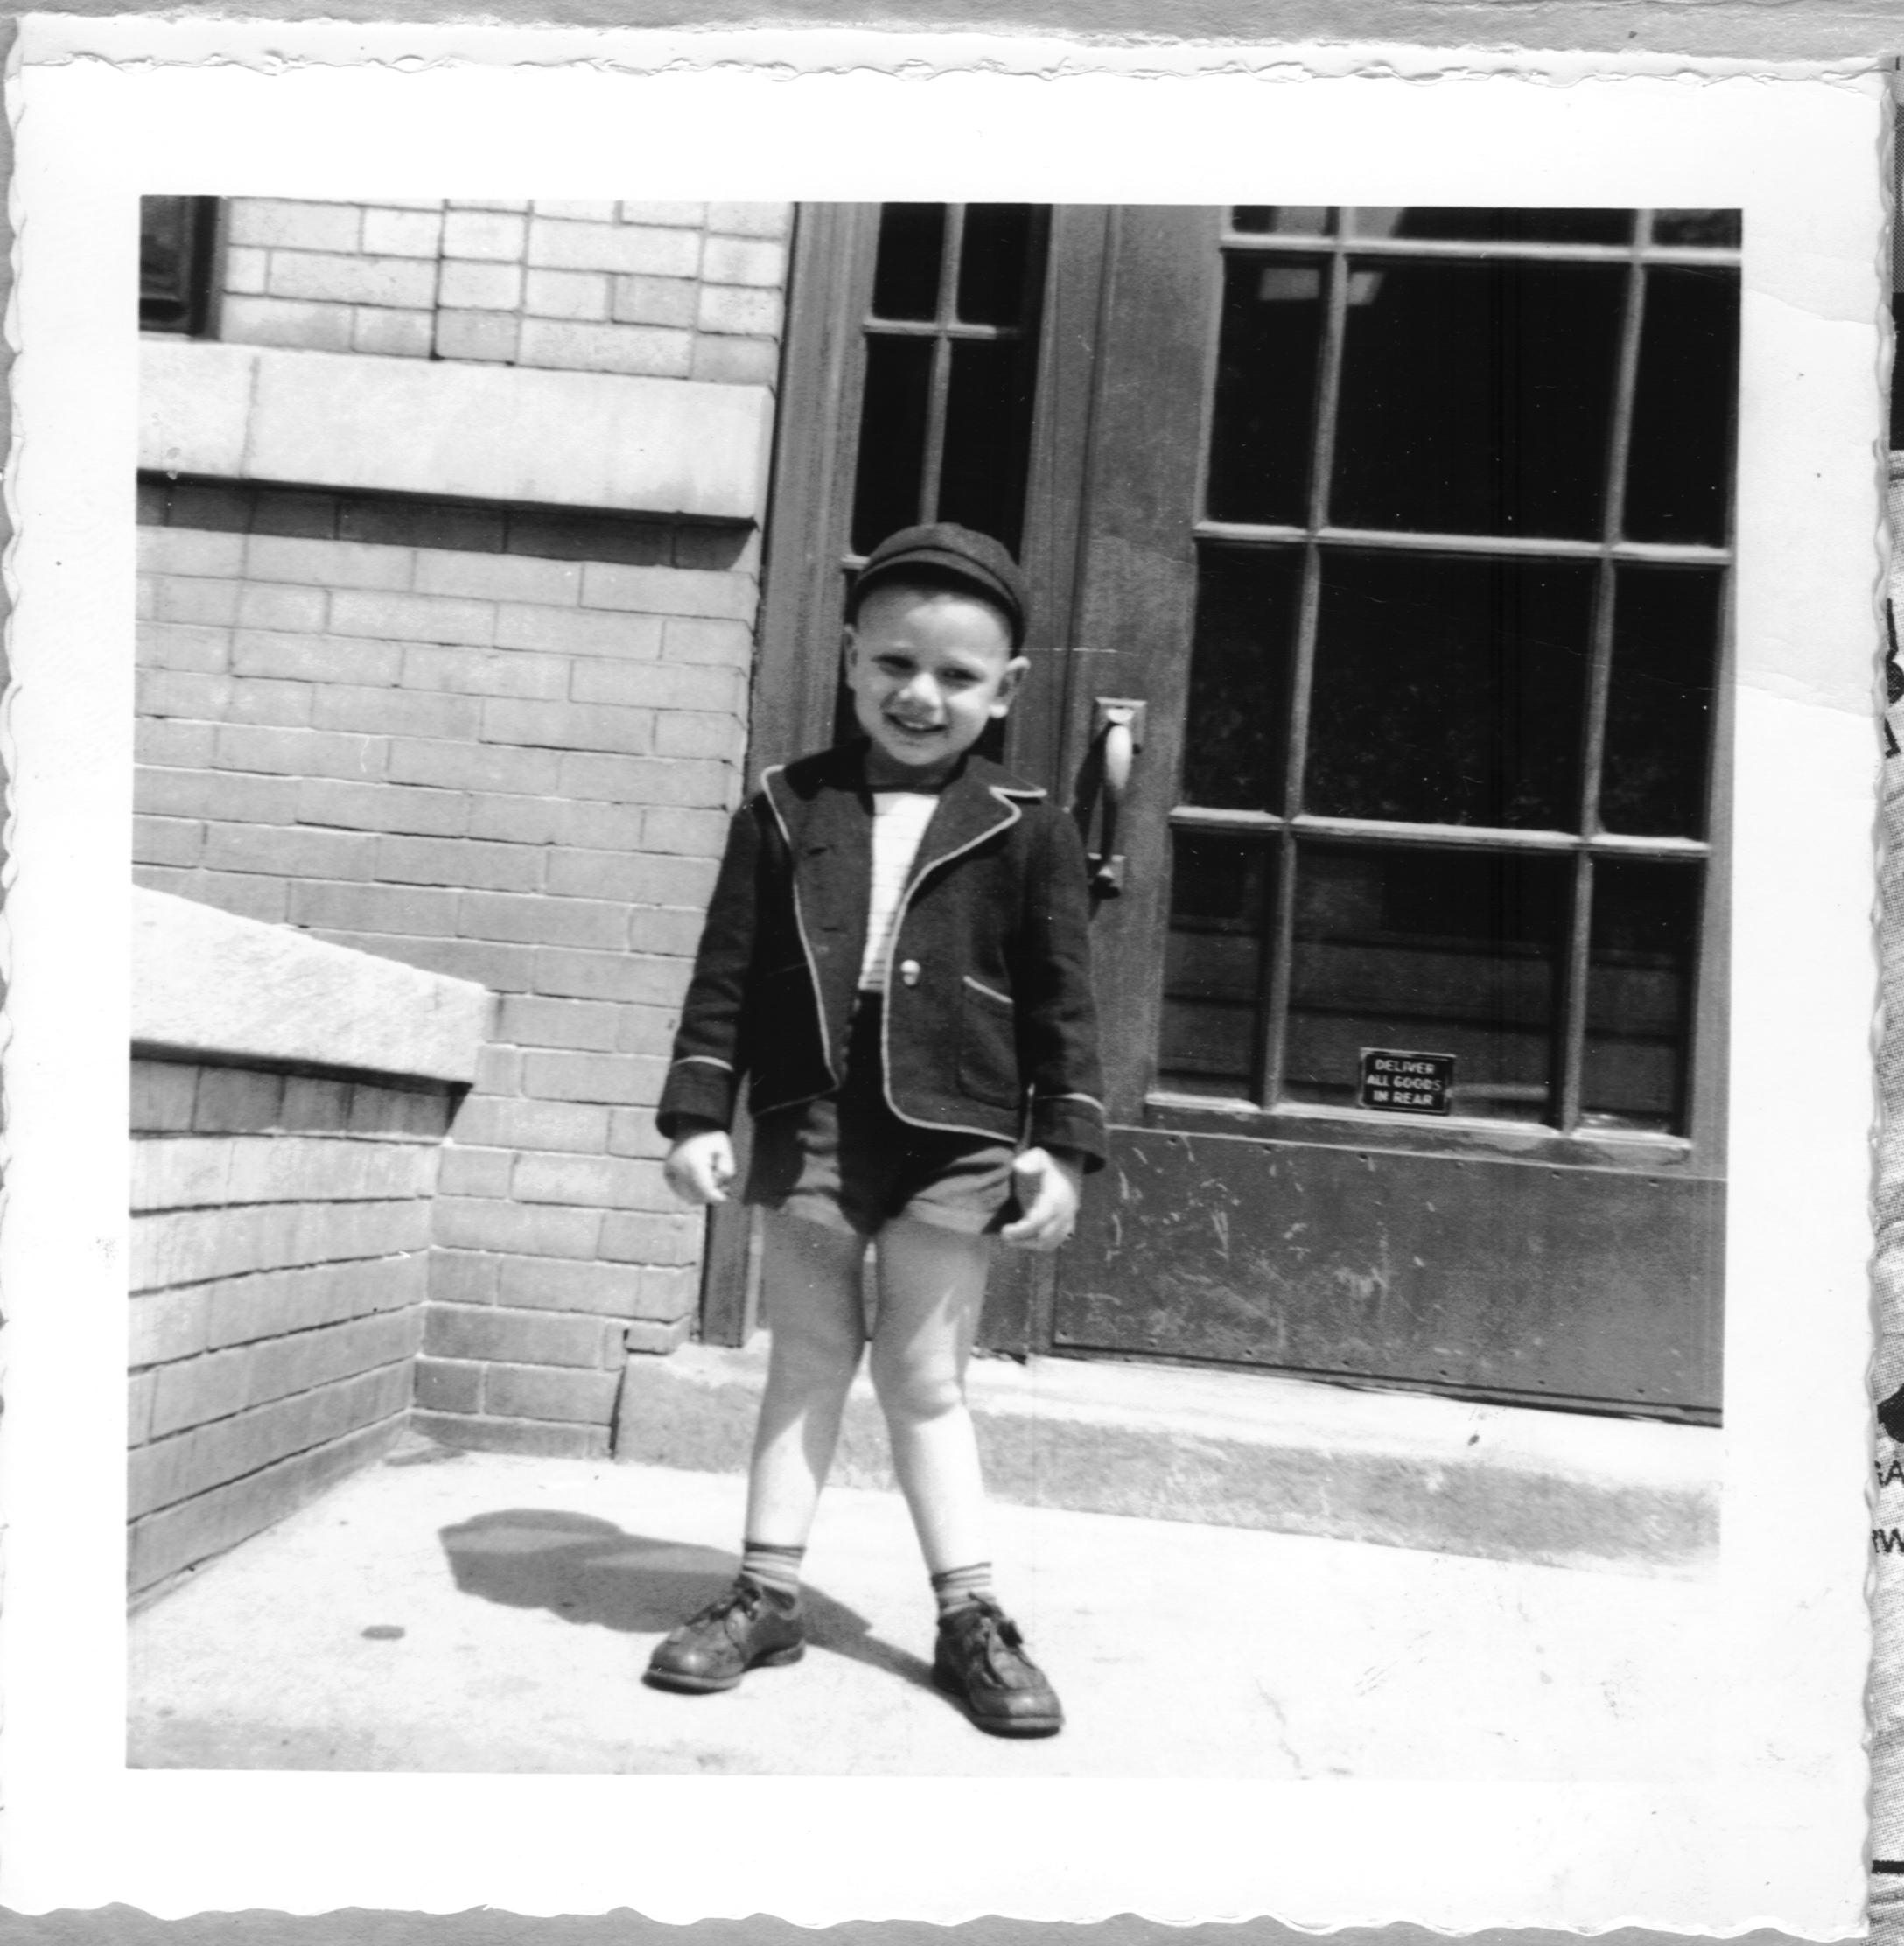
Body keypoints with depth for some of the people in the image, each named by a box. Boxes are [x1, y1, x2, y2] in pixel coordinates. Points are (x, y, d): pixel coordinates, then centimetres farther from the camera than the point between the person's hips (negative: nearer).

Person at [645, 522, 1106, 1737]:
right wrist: (699, 1113, -2)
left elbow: (1064, 1003, 0)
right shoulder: (787, 810, 3)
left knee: (927, 1378, 6)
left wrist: (1064, 1146, -6)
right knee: (807, 1359, 11)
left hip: (954, 1145, -1)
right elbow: (729, 975, 4)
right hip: (810, 1130, 2)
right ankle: (768, 1593, 24)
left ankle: (972, 1617, 21)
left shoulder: (1028, 833, 0)